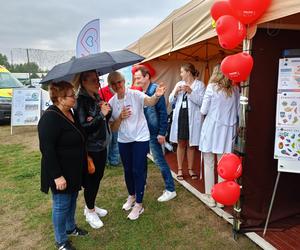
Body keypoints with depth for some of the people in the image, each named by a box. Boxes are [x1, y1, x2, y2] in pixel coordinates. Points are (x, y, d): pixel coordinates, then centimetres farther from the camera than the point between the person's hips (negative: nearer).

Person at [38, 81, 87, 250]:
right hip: (61, 172, -9)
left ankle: (70, 227, 44)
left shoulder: (69, 113, 5)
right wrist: (57, 176, -25)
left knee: (72, 200, 22)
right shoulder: (50, 118, -23)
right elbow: (47, 149, -25)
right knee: (61, 204, 7)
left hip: (74, 170, 9)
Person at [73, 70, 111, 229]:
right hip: (90, 148, -8)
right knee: (91, 180, 7)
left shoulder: (97, 97, 5)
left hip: (102, 145, 8)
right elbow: (83, 128, -23)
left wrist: (107, 112, -8)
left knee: (98, 177, 19)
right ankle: (90, 212, 29)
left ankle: (91, 206, 39)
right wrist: (101, 115, -26)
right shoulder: (81, 101, -18)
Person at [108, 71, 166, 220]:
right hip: (123, 140, 5)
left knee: (138, 170, -1)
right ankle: (131, 196, 42)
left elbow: (149, 102, -35)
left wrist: (156, 96, -57)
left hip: (140, 138, -4)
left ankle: (139, 204, 16)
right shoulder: (111, 103, -1)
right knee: (127, 170, 17)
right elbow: (113, 128, -1)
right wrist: (120, 117, -19)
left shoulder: (135, 94, -13)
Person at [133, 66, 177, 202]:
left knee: (160, 160, -1)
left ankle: (170, 190, 11)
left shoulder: (155, 90, -14)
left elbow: (163, 112, -17)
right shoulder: (139, 92, 7)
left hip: (153, 133, -7)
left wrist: (162, 133, -18)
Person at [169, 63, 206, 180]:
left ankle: (190, 169, 23)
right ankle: (180, 169, 20)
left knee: (190, 144, 8)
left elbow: (202, 101, -14)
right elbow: (171, 101, 10)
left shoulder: (200, 85, -2)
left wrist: (190, 91, -20)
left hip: (192, 118, -3)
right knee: (181, 144, 9)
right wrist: (175, 92, -8)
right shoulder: (179, 84, 11)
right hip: (180, 117, 3)